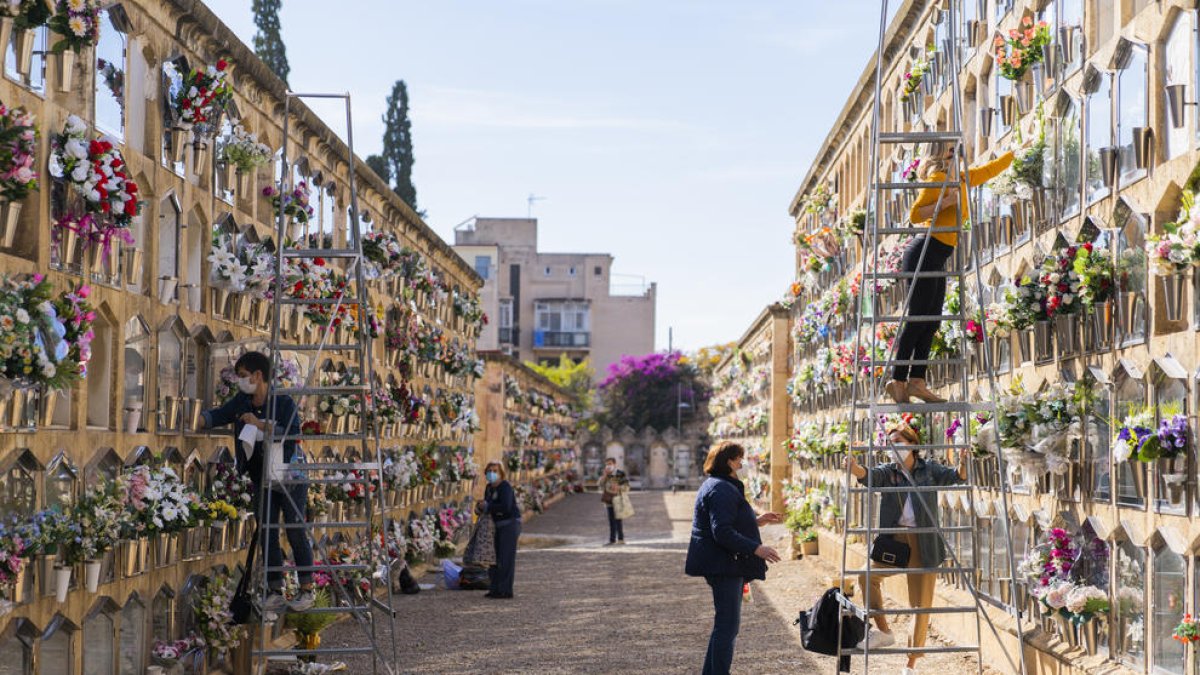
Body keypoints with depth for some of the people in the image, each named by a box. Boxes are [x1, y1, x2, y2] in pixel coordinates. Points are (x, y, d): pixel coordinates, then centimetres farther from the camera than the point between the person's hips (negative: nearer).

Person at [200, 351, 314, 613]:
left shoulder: (284, 402, -17)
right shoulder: (242, 401, 2)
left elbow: (293, 434, -26)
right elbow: (219, 415, -7)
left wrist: (261, 425, -29)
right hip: (262, 478, 6)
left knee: (295, 532, -2)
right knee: (267, 533, 6)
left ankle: (306, 590, 8)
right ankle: (276, 592, 12)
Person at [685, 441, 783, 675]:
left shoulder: (716, 485, 18)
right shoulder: (721, 490, -18)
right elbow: (722, 533, -25)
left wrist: (757, 520, 24)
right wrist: (756, 548, -24)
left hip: (725, 566, 11)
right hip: (723, 566, -11)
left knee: (725, 625, 18)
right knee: (728, 626, -8)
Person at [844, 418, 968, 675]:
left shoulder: (929, 470, 2)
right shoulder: (888, 472, 3)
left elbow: (955, 477, -10)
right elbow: (868, 475, -16)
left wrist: (962, 464, -34)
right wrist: (853, 466, -39)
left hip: (923, 543, -2)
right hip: (894, 540, 2)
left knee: (921, 604, 1)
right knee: (868, 577, -11)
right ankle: (883, 632, 8)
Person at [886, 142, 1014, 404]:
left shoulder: (961, 179, 17)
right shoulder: (937, 179, -9)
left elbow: (990, 169, 32)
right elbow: (915, 214, -16)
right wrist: (947, 201, -21)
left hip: (936, 260, 9)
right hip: (924, 254, -9)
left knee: (931, 322, 6)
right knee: (917, 319, -10)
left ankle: (916, 382, 5)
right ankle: (898, 381, -9)